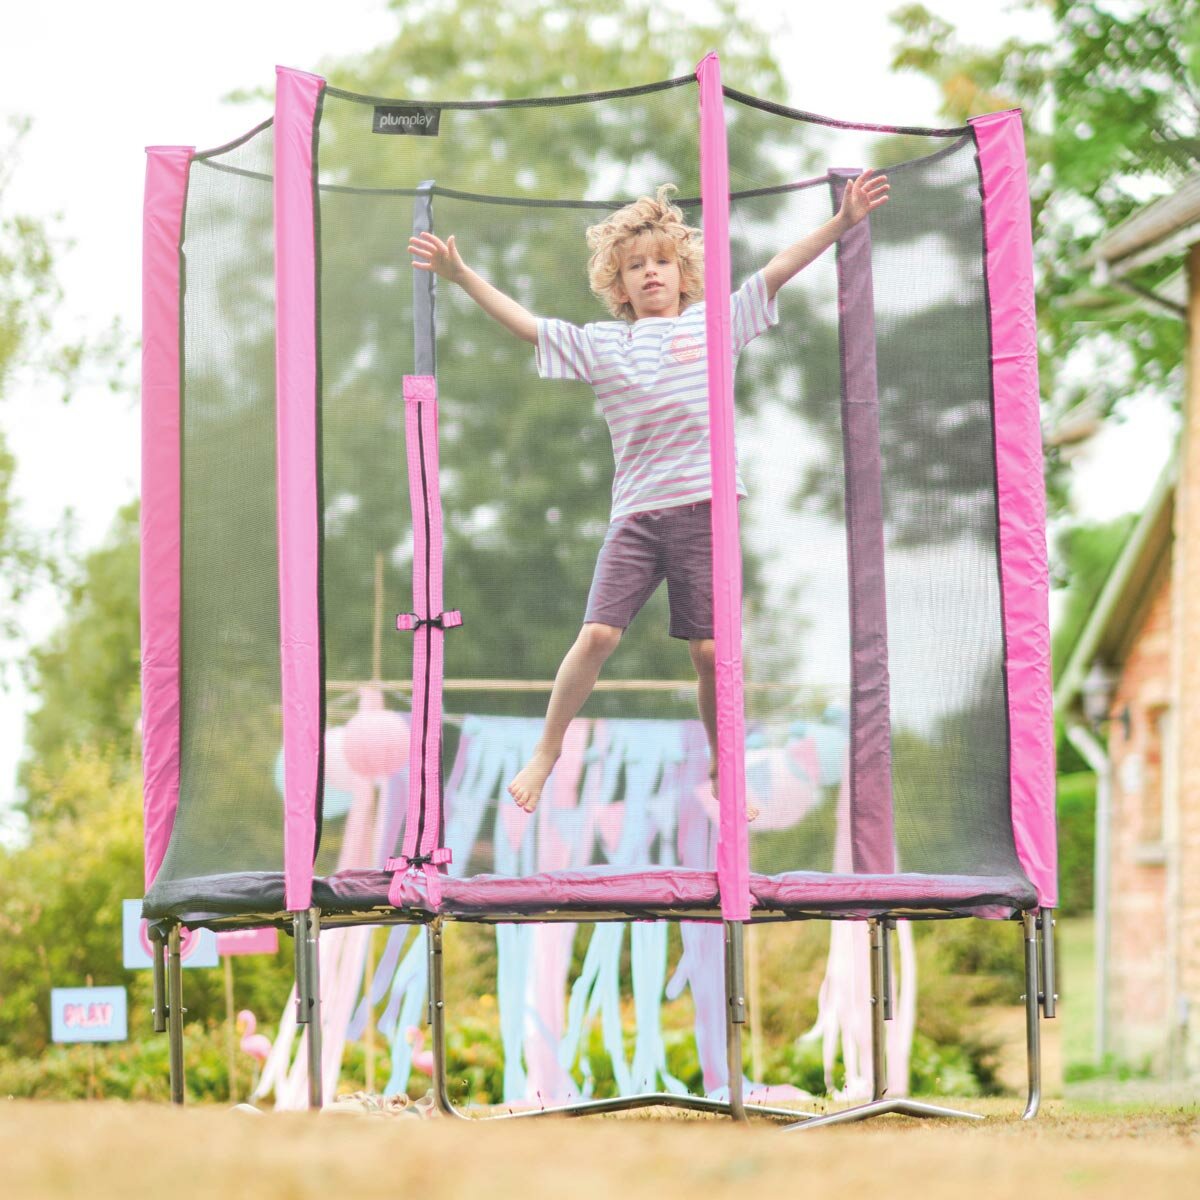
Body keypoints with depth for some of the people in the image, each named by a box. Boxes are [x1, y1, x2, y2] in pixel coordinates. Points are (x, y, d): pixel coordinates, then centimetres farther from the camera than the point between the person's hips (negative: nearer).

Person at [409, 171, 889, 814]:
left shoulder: (712, 325, 9)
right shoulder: (599, 344, 11)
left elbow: (774, 273, 4)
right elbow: (526, 324, 6)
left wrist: (841, 223, -3)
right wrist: (463, 278, -3)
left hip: (705, 508, 0)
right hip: (635, 513, 1)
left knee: (710, 651, -1)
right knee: (596, 635, -10)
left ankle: (722, 769, 16)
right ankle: (547, 750, 6)